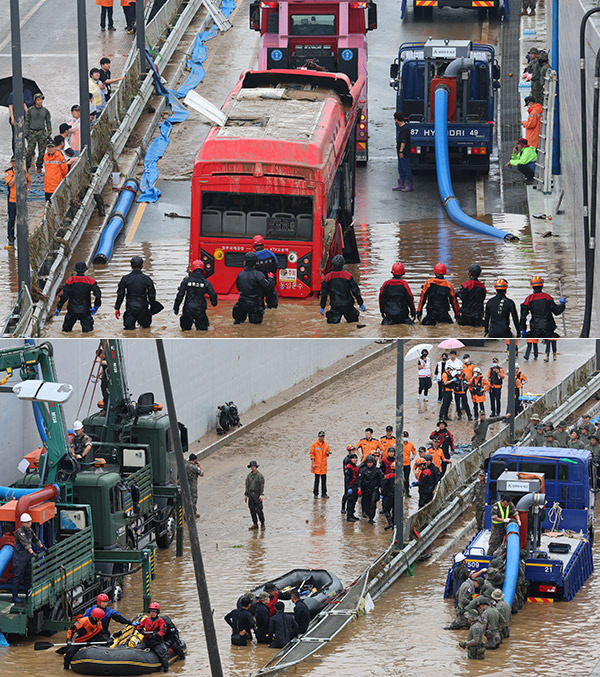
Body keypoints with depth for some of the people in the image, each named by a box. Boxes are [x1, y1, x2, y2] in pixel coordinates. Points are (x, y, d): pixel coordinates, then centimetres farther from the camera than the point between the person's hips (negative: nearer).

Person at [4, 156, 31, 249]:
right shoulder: (7, 172, -5)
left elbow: (29, 181, 21)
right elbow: (11, 184, -18)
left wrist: (27, 189, 3)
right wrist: (16, 173, -18)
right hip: (12, 199, -3)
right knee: (11, 220, -3)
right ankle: (11, 241, 0)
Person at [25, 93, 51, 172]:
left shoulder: (46, 111, 6)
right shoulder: (30, 110, 2)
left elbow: (48, 123, 11)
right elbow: (27, 122, 4)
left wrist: (49, 133, 4)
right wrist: (26, 133, -2)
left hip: (42, 133, 2)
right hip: (32, 132, -2)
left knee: (42, 152, 1)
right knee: (30, 151, -6)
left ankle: (39, 167, 13)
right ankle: (27, 167, 4)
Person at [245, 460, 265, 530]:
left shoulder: (260, 475, -7)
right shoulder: (249, 475, 10)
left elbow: (262, 485, -12)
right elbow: (247, 485, 14)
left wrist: (261, 495, -20)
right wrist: (246, 495, 10)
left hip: (257, 495, -5)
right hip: (251, 494, 5)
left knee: (259, 510, -7)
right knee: (252, 510, 3)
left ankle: (262, 524, 7)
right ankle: (255, 525, 9)